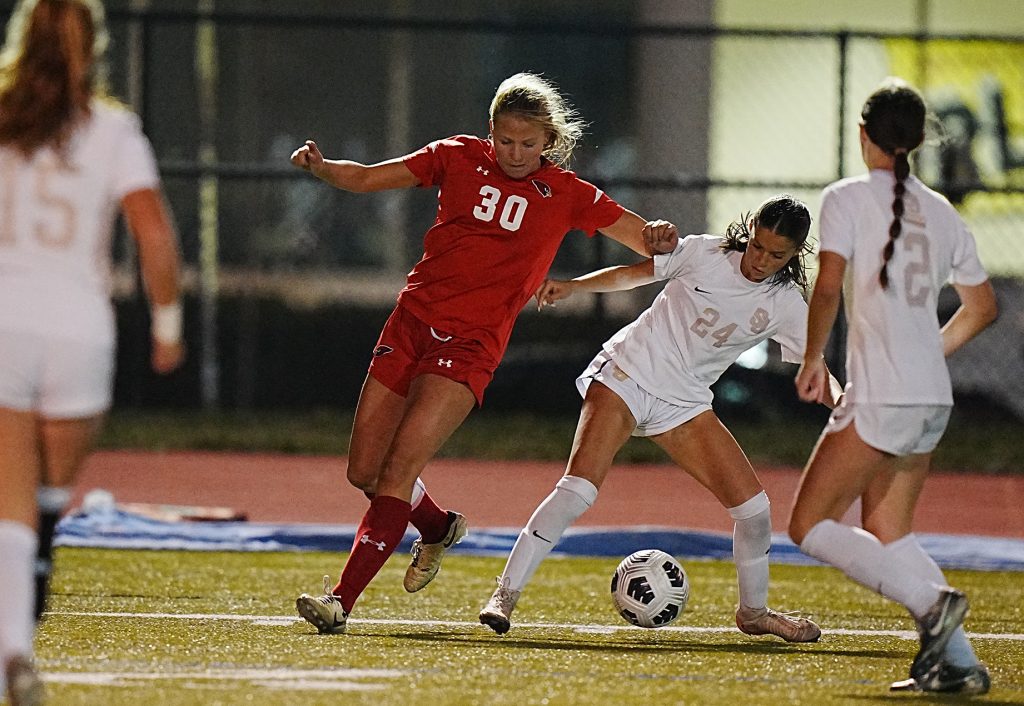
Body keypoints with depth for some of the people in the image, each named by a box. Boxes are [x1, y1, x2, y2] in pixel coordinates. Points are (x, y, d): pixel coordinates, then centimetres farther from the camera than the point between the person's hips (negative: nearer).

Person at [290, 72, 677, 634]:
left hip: (471, 344, -4)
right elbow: (366, 178, 9)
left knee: (399, 468, -18)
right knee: (363, 471, 7)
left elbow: (651, 243, 6)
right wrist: (320, 167, -11)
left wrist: (659, 235, -18)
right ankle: (439, 529, 37)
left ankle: (341, 600, -20)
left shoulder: (568, 195, 4)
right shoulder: (460, 158, 7)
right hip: (412, 319, 4)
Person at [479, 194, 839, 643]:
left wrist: (842, 403, -19)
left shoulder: (785, 305, -2)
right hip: (626, 374, -4)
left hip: (684, 404, 4)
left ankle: (754, 611, 22)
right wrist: (572, 286, -8)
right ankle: (506, 594, -14)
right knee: (578, 488, -22)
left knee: (753, 507, -3)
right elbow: (633, 275, 4)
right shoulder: (703, 253, -8)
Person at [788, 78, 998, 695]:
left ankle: (932, 600, -17)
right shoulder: (941, 212, 14)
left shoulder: (847, 198, -5)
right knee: (886, 534, 17)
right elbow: (983, 306, 23)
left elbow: (828, 288, -17)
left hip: (880, 397, -7)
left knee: (811, 525, 0)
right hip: (934, 401, 7)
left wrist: (813, 359, -4)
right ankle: (957, 662, 4)